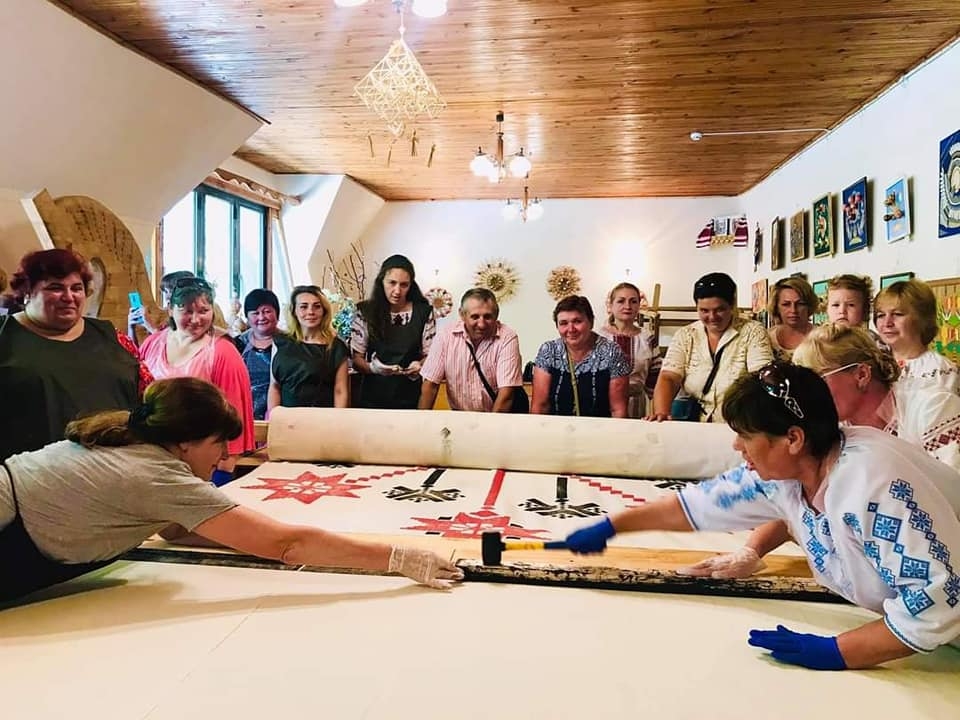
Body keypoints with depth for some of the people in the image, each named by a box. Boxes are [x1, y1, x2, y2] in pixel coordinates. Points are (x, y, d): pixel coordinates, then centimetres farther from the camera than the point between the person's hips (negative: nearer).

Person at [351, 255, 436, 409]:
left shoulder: (424, 312, -3)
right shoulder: (366, 312, -4)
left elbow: (429, 355, 4)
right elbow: (356, 359, -1)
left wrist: (419, 365, -17)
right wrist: (373, 367, -21)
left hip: (410, 398, 0)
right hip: (372, 398, 0)